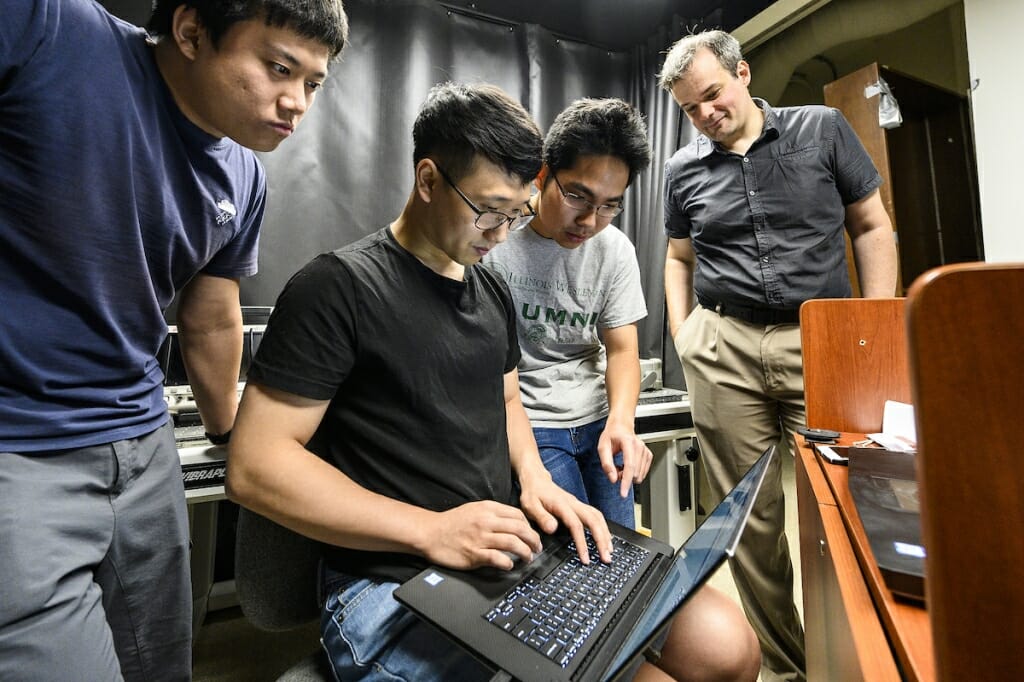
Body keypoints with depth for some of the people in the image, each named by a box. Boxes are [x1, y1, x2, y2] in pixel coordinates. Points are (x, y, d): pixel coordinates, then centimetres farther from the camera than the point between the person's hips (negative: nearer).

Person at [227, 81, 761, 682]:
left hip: (519, 550, 6)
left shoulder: (493, 290, 10)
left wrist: (534, 477, 0)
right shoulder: (339, 287, -12)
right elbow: (255, 466, -15)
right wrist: (430, 530, -21)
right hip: (396, 584, -5)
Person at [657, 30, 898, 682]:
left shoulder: (823, 129, 8)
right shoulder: (683, 169, 12)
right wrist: (681, 335, 4)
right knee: (750, 515, 5)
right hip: (724, 348, 1)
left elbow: (873, 228, 9)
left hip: (823, 342, 0)